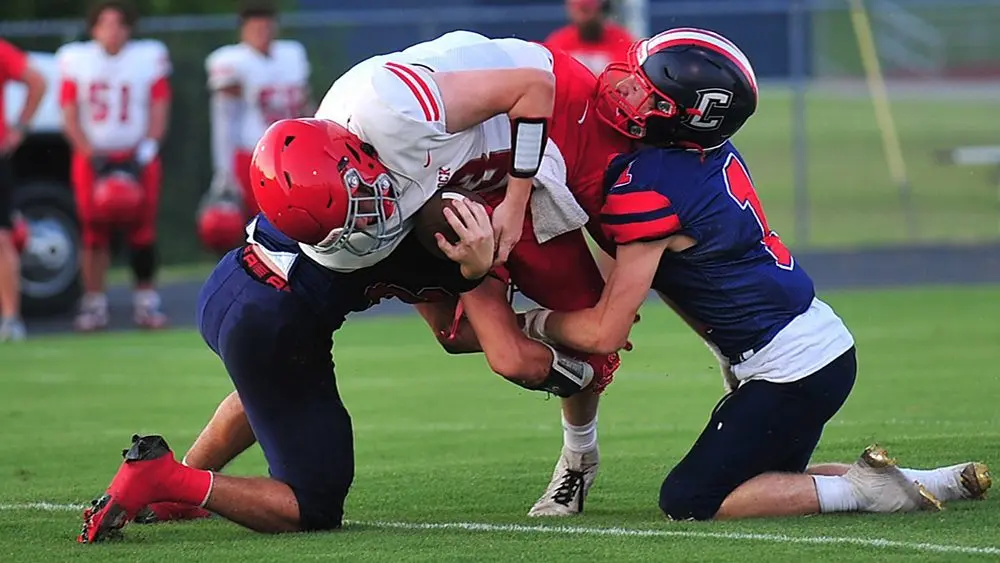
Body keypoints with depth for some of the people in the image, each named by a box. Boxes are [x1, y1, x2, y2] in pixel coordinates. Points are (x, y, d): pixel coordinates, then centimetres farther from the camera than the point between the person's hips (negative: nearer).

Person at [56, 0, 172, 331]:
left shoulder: (149, 58, 2)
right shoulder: (75, 61, 2)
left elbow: (158, 114, 1)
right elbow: (70, 117, 1)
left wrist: (141, 156, -10)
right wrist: (94, 157, -11)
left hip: (136, 159, 0)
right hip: (93, 157, 0)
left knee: (141, 231, -4)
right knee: (94, 232, -4)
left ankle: (146, 302, 2)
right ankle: (94, 304, 1)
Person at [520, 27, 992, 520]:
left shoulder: (648, 189, -20)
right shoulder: (714, 155, 5)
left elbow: (606, 334, -14)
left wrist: (537, 323, 2)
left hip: (790, 369, -9)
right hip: (824, 345, 9)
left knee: (688, 502, -2)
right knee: (758, 483, 21)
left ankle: (862, 490, -7)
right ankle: (934, 483, 13)